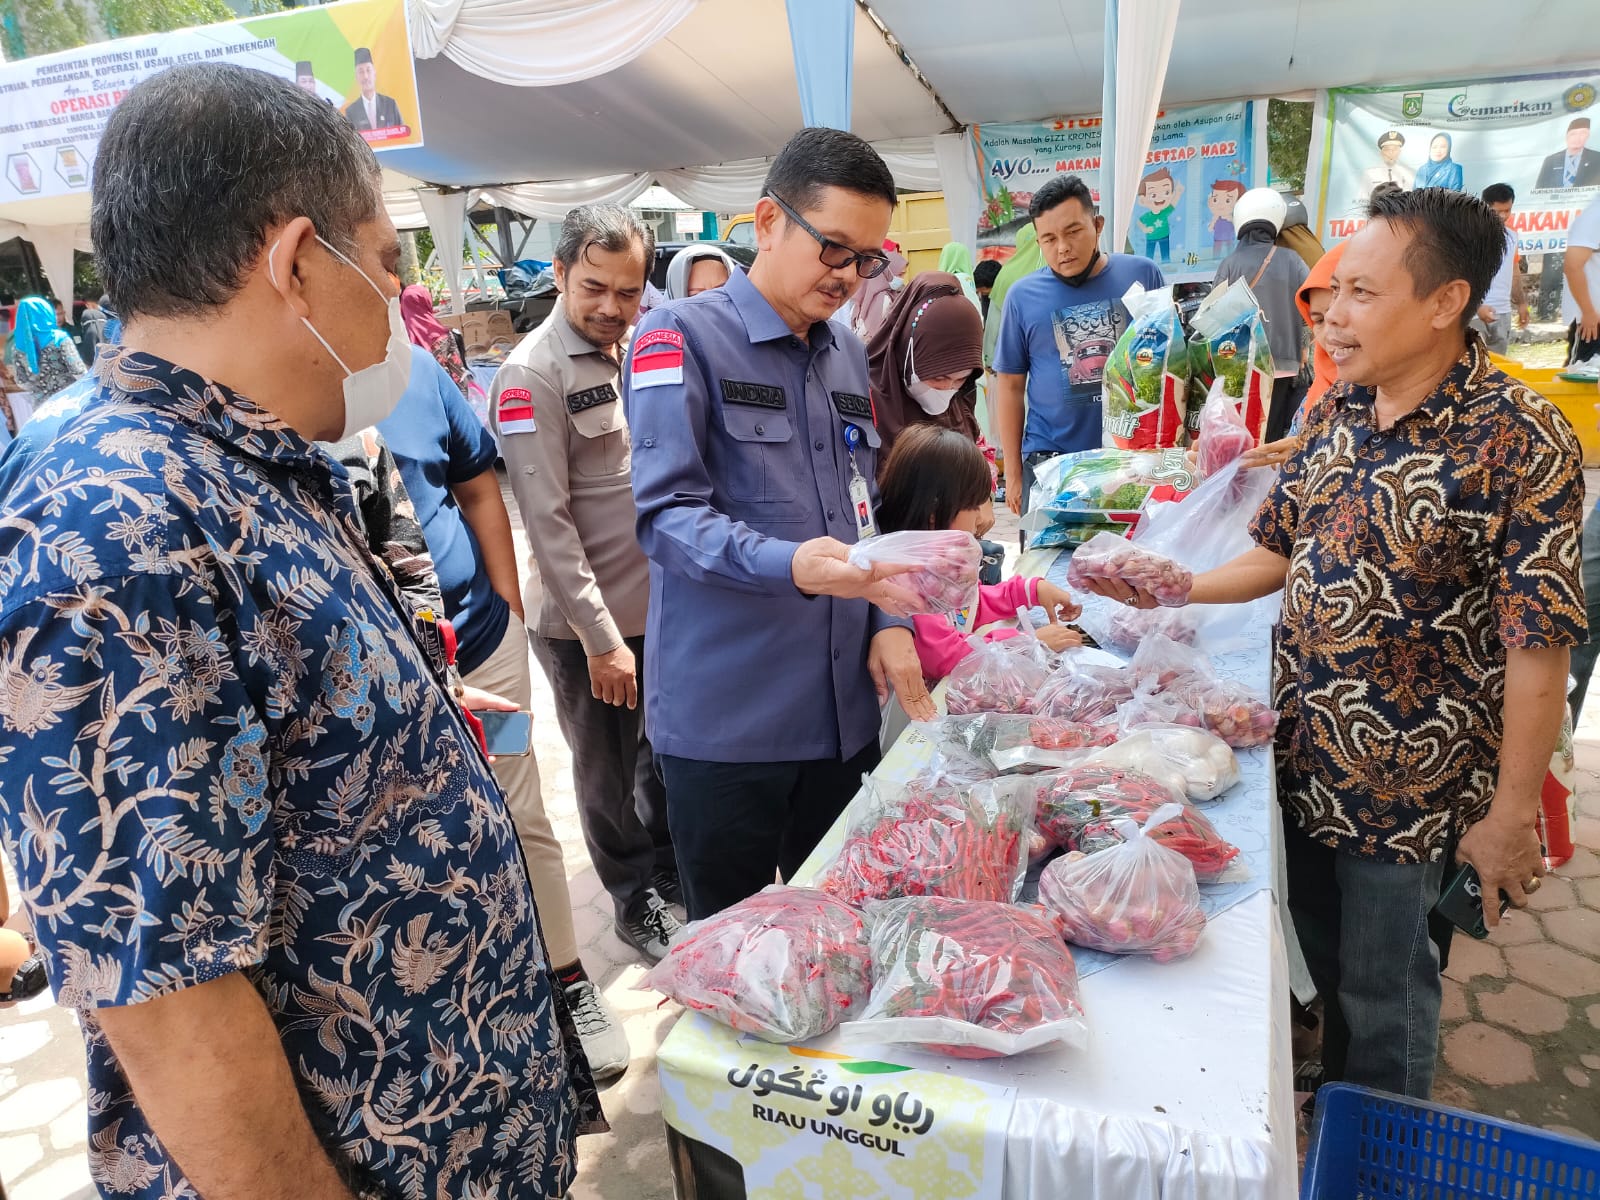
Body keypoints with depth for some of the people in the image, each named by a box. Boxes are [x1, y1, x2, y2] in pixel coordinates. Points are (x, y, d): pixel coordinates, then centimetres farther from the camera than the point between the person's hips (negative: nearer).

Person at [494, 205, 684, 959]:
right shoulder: (532, 375, -14)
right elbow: (548, 522, -17)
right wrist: (601, 637, -17)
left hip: (664, 605, 6)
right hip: (590, 624, -6)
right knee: (611, 773, 13)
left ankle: (668, 867, 44)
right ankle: (637, 901, 34)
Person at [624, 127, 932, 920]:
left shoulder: (848, 354, 14)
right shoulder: (682, 338, -7)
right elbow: (666, 512, -16)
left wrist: (888, 620, 2)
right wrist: (789, 566, -32)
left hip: (843, 705, 6)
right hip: (724, 717, -6)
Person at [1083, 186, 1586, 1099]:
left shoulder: (1520, 441, -19)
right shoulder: (1336, 409, 1)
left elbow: (1537, 646, -18)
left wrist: (1512, 816, -15)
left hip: (1409, 784, -6)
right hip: (1304, 755, 6)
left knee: (1381, 990, 14)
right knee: (1322, 961, 24)